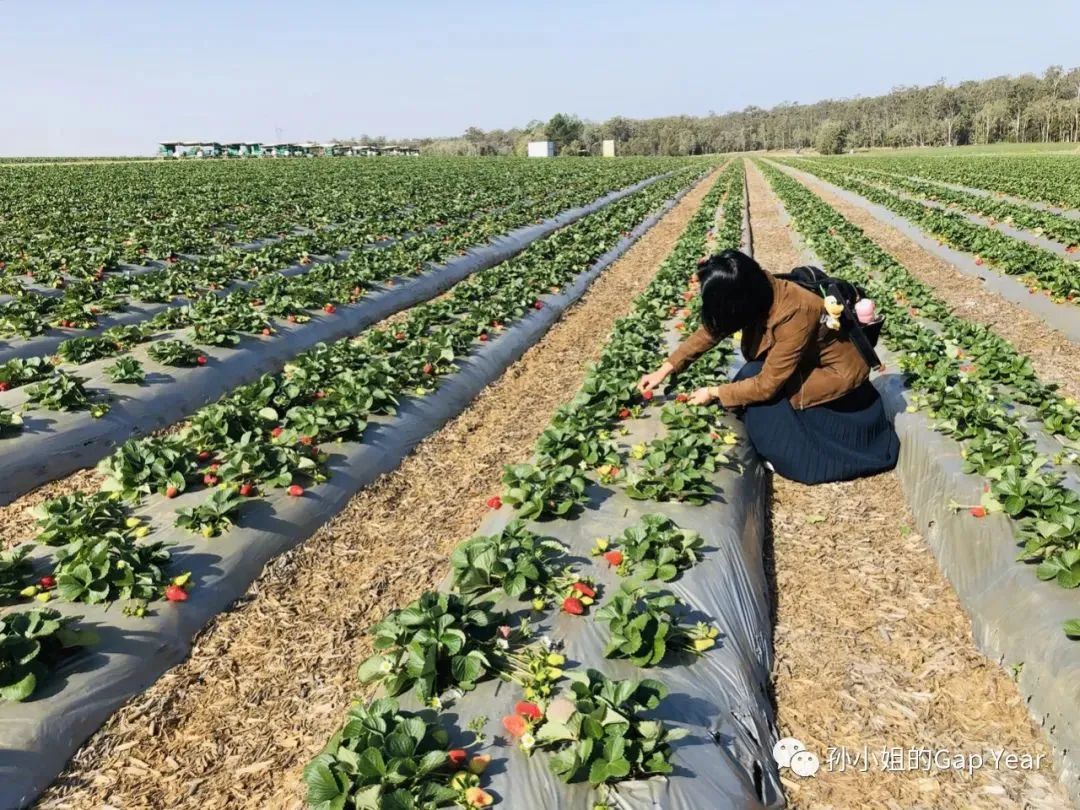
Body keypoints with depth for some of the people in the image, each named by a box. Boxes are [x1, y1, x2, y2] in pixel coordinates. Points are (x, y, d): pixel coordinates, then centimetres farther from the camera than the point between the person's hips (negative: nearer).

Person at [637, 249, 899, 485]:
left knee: (752, 380, -19)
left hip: (837, 375, -7)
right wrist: (664, 370, -7)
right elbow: (712, 329, -4)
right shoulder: (759, 292, -16)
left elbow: (767, 384, -30)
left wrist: (714, 393, -17)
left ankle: (796, 457, -1)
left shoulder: (794, 315, -37)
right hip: (809, 364, 7)